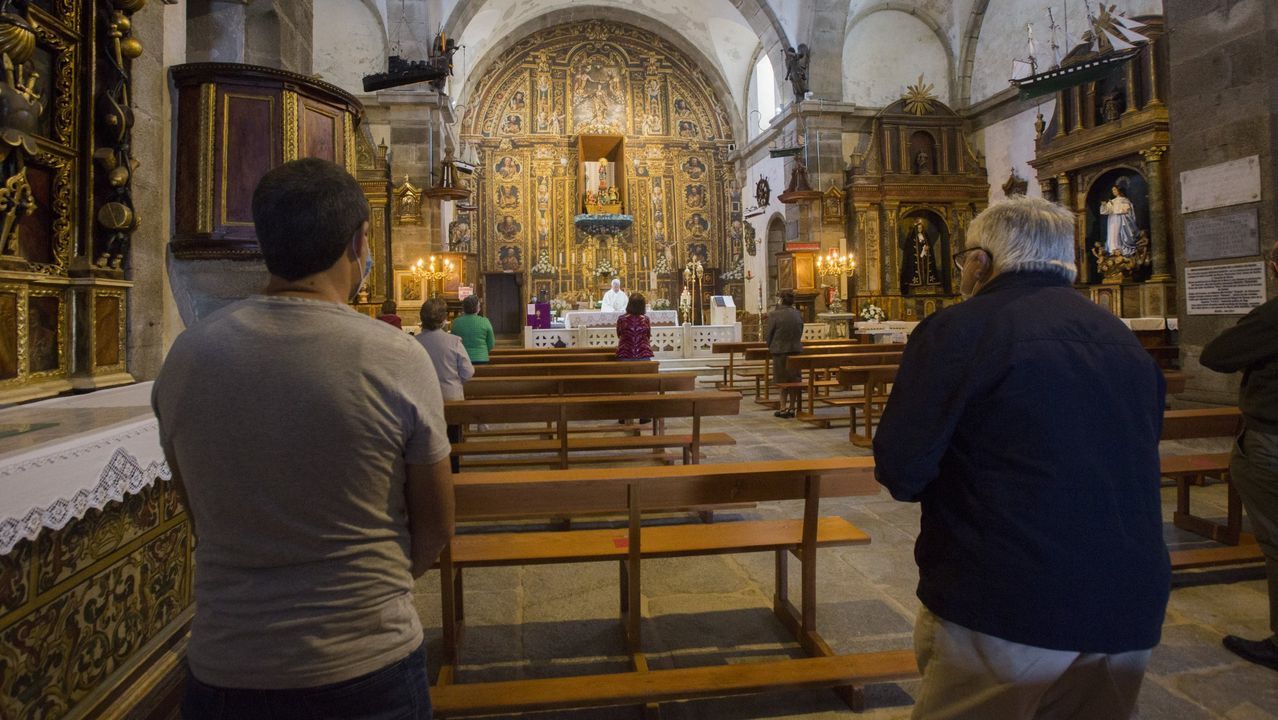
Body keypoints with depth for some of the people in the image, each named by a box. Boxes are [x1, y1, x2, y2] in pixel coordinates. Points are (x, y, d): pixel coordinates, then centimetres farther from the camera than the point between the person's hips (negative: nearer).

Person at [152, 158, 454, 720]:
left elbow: (202, 520, 4)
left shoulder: (186, 354, -8)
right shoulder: (398, 359, -18)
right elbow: (435, 531, -7)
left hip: (224, 673, 3)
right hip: (370, 668, -2)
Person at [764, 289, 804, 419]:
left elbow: (768, 334, -7)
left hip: (780, 351, -4)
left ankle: (783, 408, 4)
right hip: (796, 350, 4)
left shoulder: (774, 314, -13)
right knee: (794, 380, 10)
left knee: (782, 380, 4)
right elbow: (800, 333, 9)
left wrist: (770, 347, 9)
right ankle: (792, 408, 15)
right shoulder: (798, 314, 2)